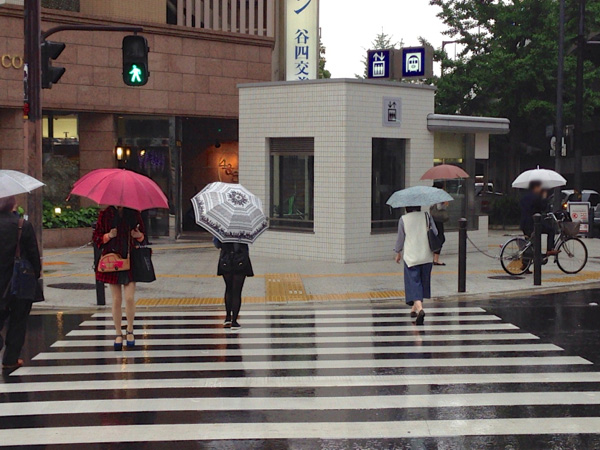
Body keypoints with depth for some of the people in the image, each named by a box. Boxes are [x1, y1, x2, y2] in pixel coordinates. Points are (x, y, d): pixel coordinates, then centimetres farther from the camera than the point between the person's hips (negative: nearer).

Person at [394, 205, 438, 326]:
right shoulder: (426, 216, 1)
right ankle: (415, 307, 29)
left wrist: (398, 253, 18)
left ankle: (419, 308, -26)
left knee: (413, 283, -4)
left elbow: (400, 238, 4)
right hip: (427, 256, 3)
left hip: (411, 256, -2)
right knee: (423, 282, 18)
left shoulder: (403, 219, -3)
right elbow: (435, 233, 2)